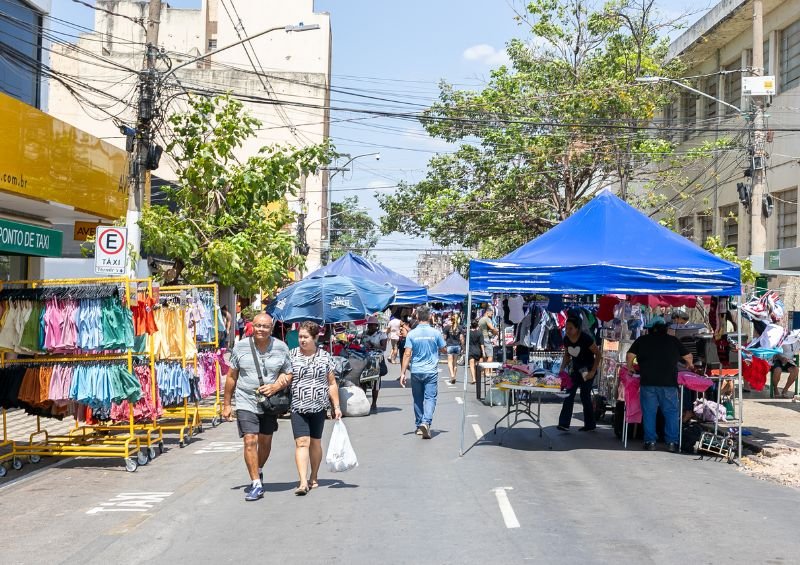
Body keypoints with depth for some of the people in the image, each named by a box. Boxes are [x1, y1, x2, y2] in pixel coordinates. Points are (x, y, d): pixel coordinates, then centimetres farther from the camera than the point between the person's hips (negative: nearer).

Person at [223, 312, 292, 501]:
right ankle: (256, 484, -8)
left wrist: (276, 386, -15)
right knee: (250, 441, -13)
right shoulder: (240, 347, -3)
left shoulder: (281, 348, -1)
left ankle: (258, 473, 40)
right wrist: (226, 404, 6)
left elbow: (289, 374, 6)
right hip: (246, 402, -2)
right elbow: (231, 376, 5)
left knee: (265, 441, 14)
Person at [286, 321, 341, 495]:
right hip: (298, 407, -1)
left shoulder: (325, 357, 4)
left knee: (315, 442, 11)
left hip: (318, 407, 1)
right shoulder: (292, 355, 2)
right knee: (302, 442, -12)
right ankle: (303, 482, -17)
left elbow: (332, 383, 8)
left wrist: (336, 406, 4)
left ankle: (313, 478, 27)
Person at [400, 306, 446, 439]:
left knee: (418, 399, 13)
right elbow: (443, 350, 9)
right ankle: (426, 422, -23)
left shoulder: (411, 334, -4)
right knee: (430, 397, -3)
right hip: (431, 371, -1)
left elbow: (407, 354, -7)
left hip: (416, 371, 1)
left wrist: (402, 373, -5)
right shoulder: (436, 333, -4)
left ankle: (419, 426, 21)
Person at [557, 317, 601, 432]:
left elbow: (598, 354, -15)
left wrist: (593, 371, -18)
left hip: (587, 369, -6)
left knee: (585, 396, -4)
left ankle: (590, 424, 9)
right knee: (569, 394, -4)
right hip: (575, 369, 6)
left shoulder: (585, 338, -21)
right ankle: (564, 423, -6)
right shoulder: (566, 339, -2)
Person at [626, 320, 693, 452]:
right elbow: (688, 357, 17)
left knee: (649, 412, 5)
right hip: (669, 382, 0)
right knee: (671, 412, 7)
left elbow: (629, 356, 5)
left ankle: (650, 441, 4)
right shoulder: (673, 340, 11)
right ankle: (672, 442, 3)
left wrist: (630, 367, 24)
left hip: (648, 382, 0)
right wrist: (689, 365, 38)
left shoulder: (642, 340, 10)